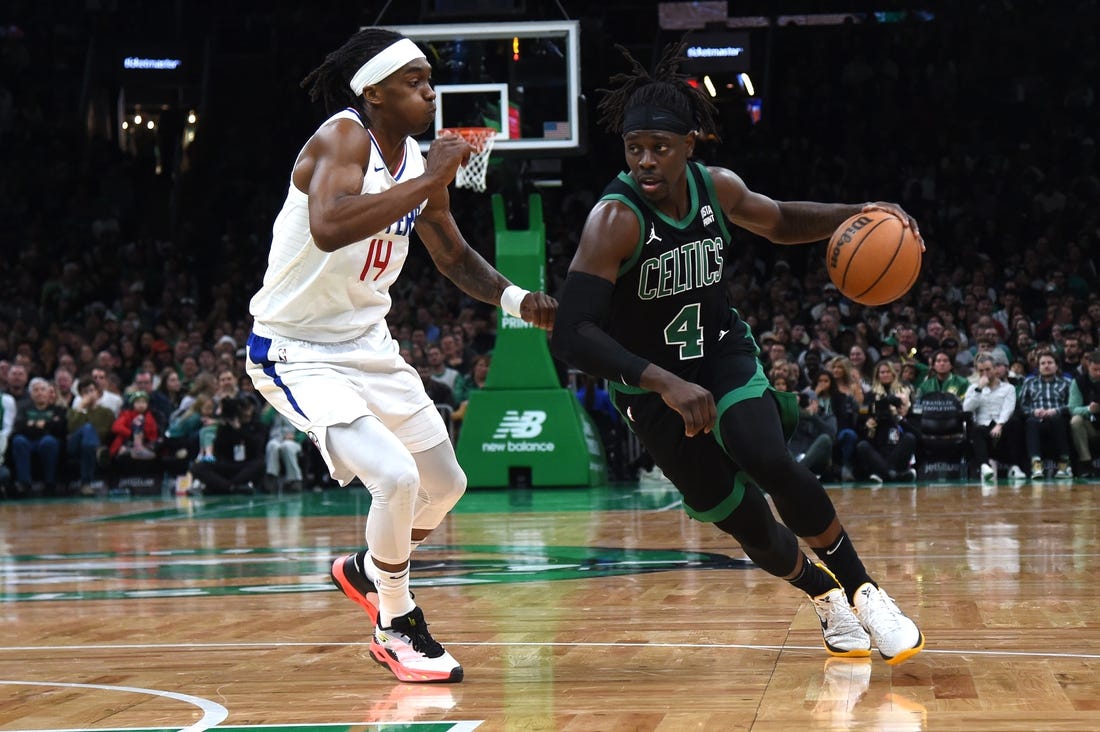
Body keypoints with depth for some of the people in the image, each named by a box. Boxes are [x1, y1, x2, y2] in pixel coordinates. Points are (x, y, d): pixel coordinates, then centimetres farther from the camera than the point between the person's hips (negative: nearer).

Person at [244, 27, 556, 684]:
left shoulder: (420, 162, 2)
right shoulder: (343, 139, -22)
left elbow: (455, 257, 16)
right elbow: (329, 229, -42)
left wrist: (515, 298, -2)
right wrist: (428, 181, -35)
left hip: (368, 344, 9)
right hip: (298, 352, -8)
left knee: (446, 486, 15)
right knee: (396, 478, -23)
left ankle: (364, 571, 42)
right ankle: (398, 628, -1)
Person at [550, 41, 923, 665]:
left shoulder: (717, 187, -9)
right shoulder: (615, 219, -27)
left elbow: (780, 222, 15)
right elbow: (571, 336, -34)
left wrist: (855, 215, -4)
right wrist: (666, 384, -43)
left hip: (723, 355, 3)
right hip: (651, 381, -2)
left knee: (769, 462, -25)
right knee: (743, 521, -1)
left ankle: (863, 591, -7)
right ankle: (824, 596, 29)